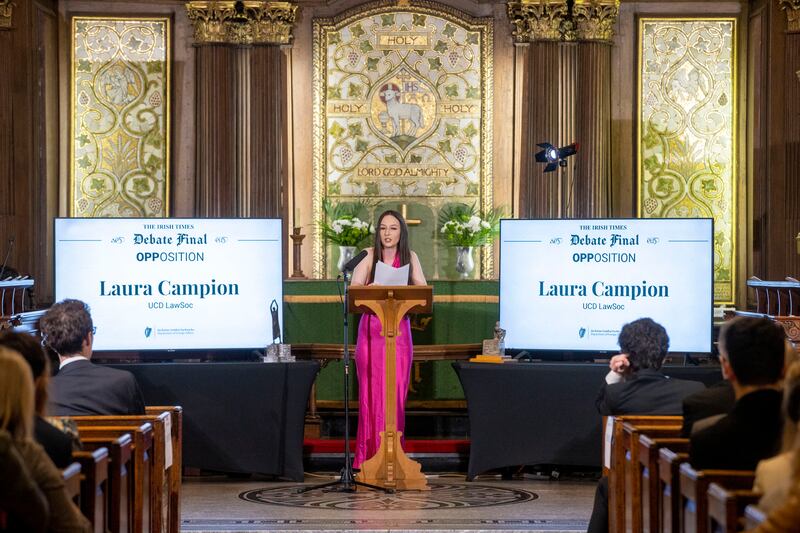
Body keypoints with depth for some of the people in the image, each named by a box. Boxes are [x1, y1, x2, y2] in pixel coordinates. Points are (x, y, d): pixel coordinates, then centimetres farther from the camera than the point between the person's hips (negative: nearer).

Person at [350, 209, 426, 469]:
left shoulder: (410, 258, 6)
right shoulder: (369, 256, 1)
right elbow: (353, 290, -5)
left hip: (399, 330, 1)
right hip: (371, 329, -1)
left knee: (396, 393, -1)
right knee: (370, 392, -2)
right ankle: (369, 453, 2)